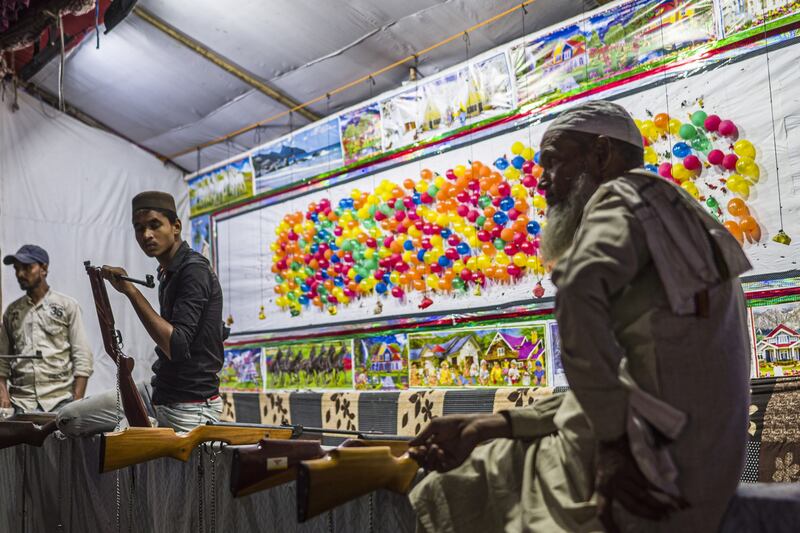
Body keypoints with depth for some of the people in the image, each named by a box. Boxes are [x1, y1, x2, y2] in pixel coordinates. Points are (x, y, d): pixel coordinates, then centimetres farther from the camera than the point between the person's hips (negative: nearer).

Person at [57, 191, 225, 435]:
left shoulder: (194, 271, -19)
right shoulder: (167, 272, 10)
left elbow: (176, 346, -28)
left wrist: (131, 291, -26)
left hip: (189, 408, -9)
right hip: (158, 392, 9)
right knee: (69, 418, 8)